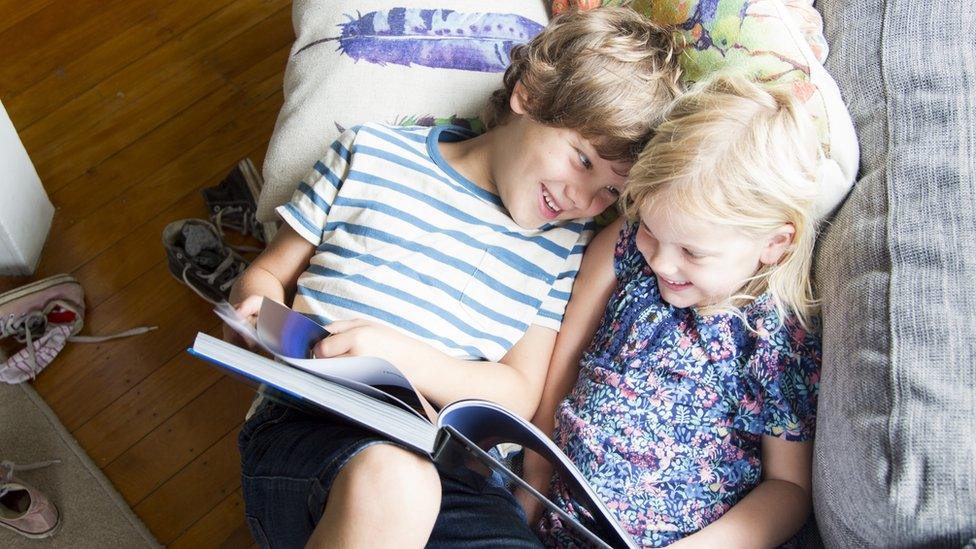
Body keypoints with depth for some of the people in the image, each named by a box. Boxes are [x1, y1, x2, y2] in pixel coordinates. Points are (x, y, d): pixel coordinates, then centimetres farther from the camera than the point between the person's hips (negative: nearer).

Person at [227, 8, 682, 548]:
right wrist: (257, 317, -9)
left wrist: (402, 355, -13)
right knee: (393, 481, -38)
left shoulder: (566, 244, 12)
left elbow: (517, 397, 5)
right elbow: (268, 273, 16)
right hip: (309, 427, 0)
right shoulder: (372, 153, 9)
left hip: (449, 468, 1)